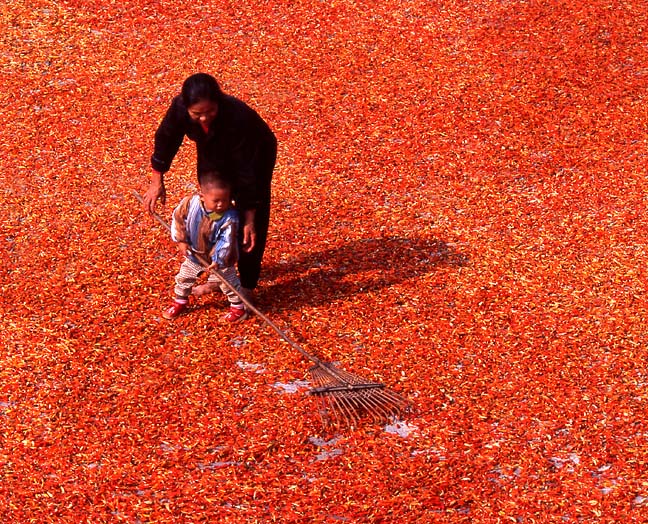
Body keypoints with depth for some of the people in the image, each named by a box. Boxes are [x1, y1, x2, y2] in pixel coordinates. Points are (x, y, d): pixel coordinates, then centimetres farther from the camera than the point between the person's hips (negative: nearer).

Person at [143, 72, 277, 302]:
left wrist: (249, 220, -34)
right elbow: (166, 139, -12)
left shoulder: (238, 117, -44)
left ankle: (246, 287, 9)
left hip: (255, 156, -5)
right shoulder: (179, 107, -33)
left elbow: (247, 172, -38)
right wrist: (157, 182, -9)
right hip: (213, 157, 5)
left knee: (251, 226, -5)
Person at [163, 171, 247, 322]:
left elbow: (226, 241, -27)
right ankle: (179, 302, 46)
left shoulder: (230, 217, -33)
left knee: (228, 283, 11)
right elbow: (178, 219, -9)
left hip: (220, 258, -4)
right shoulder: (190, 203, -25)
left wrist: (218, 260, -29)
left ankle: (238, 307, 34)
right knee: (184, 277, 21)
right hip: (194, 254, 4)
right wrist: (181, 240, -10)